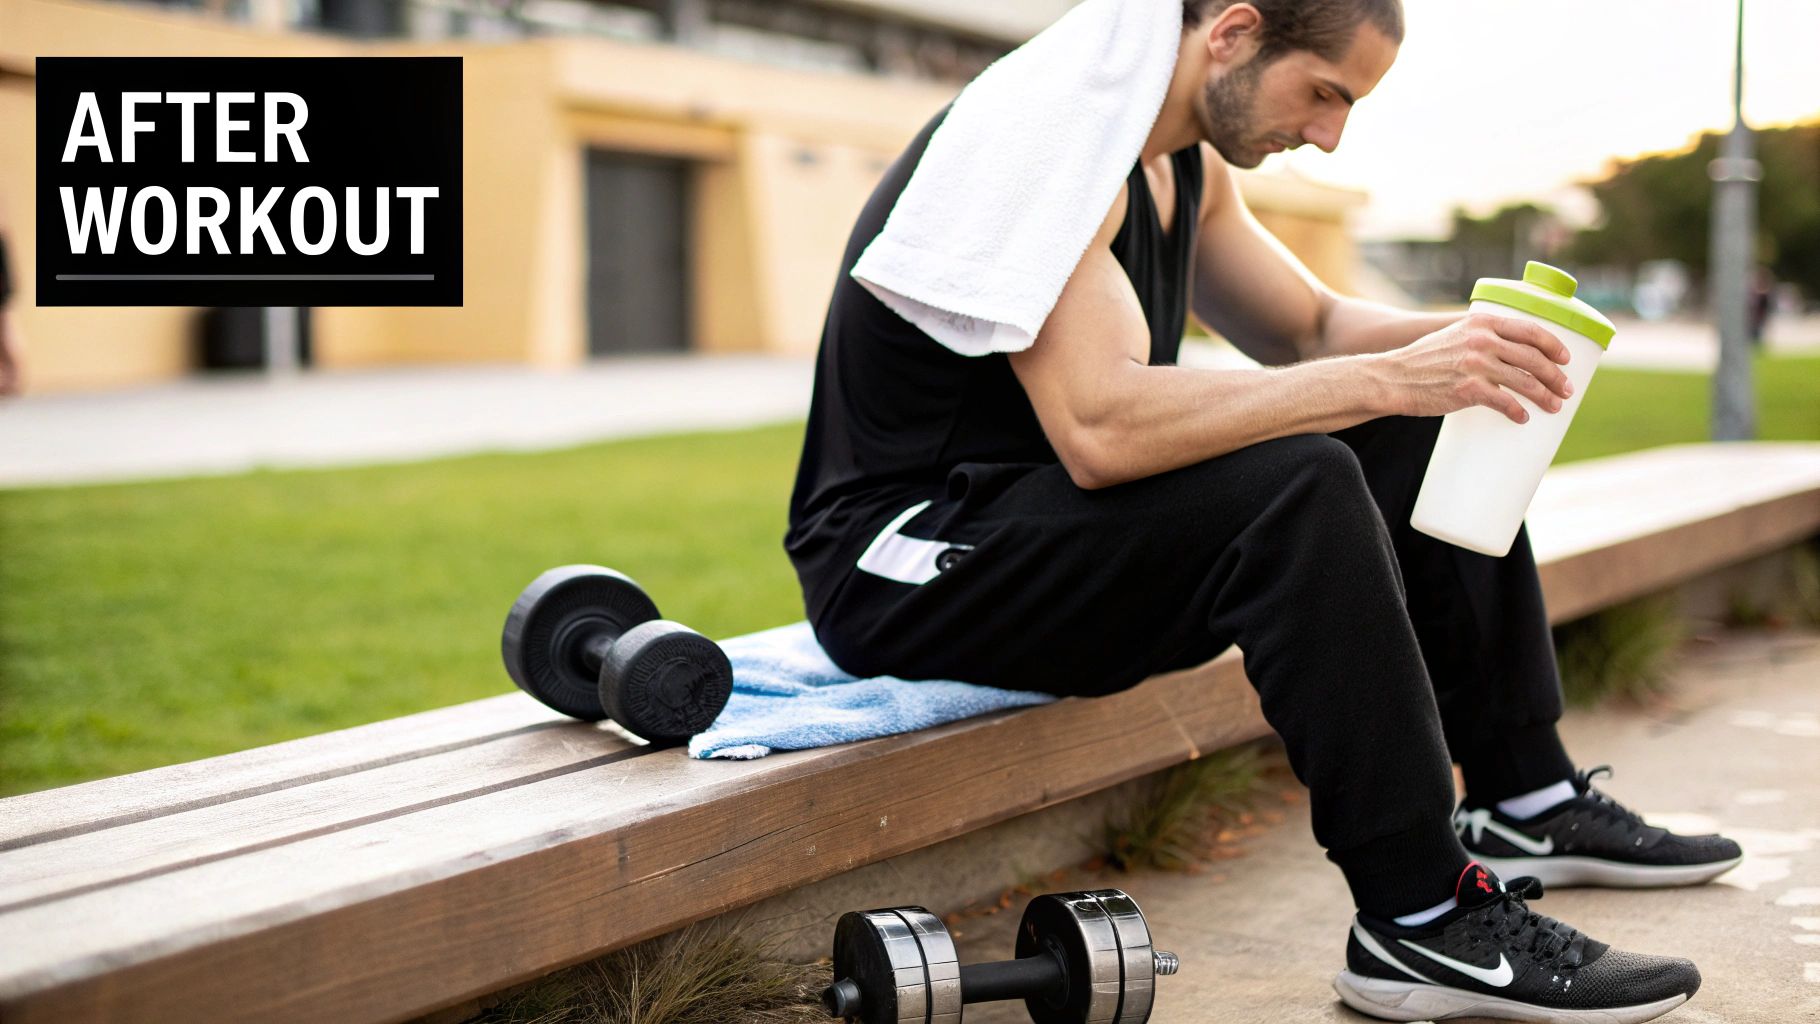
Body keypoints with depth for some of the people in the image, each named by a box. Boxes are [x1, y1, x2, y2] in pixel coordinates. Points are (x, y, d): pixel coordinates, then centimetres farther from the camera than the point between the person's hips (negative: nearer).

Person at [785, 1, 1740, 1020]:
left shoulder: (1187, 165, 8)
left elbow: (1311, 329, 19)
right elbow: (1102, 427, -34)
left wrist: (1463, 341, -2)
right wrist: (1385, 378, -33)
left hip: (1058, 526, 10)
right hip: (904, 562, -10)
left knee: (1423, 443, 9)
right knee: (1299, 489, -31)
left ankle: (1526, 803, 17)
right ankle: (1422, 923, -22)